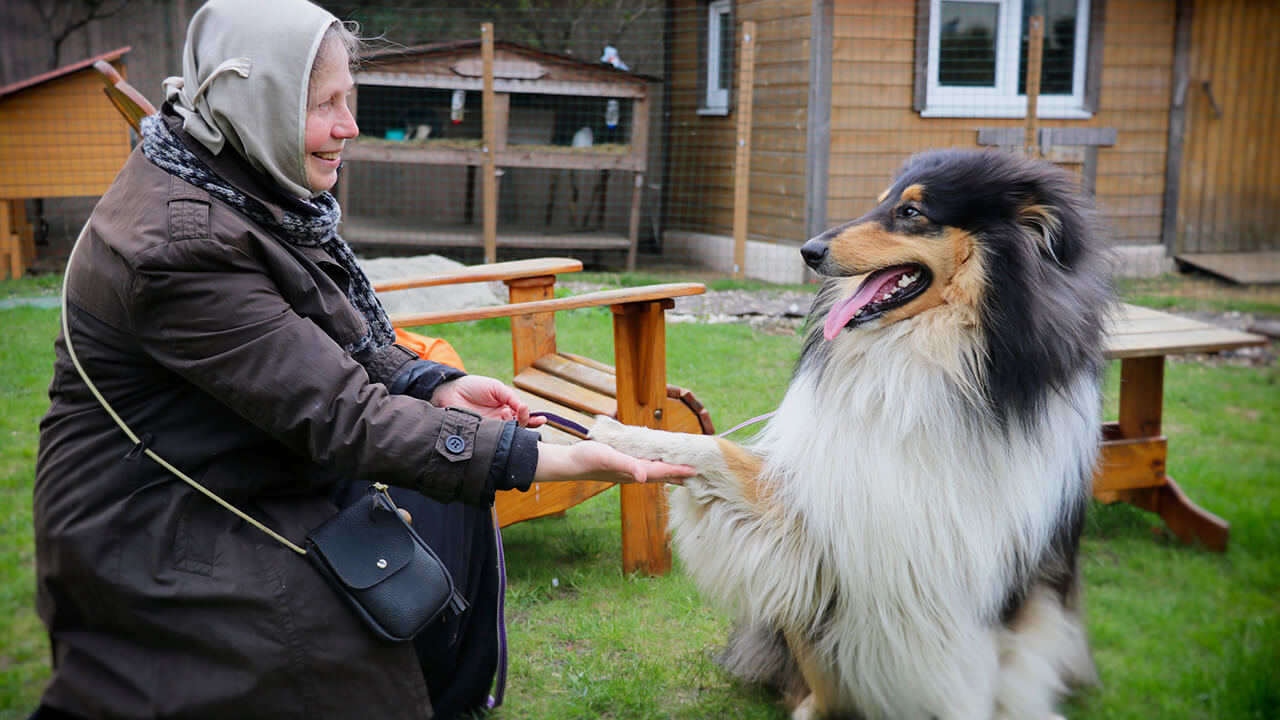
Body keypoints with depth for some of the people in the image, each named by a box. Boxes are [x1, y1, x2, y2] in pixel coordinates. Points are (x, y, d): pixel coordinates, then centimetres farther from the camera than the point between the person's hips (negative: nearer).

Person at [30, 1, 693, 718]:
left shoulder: (247, 190, 1)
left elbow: (329, 341, 9)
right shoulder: (178, 245, -29)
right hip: (158, 539, -9)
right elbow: (337, 416, -30)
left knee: (448, 510, 9)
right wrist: (552, 459, -32)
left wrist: (436, 386, -10)